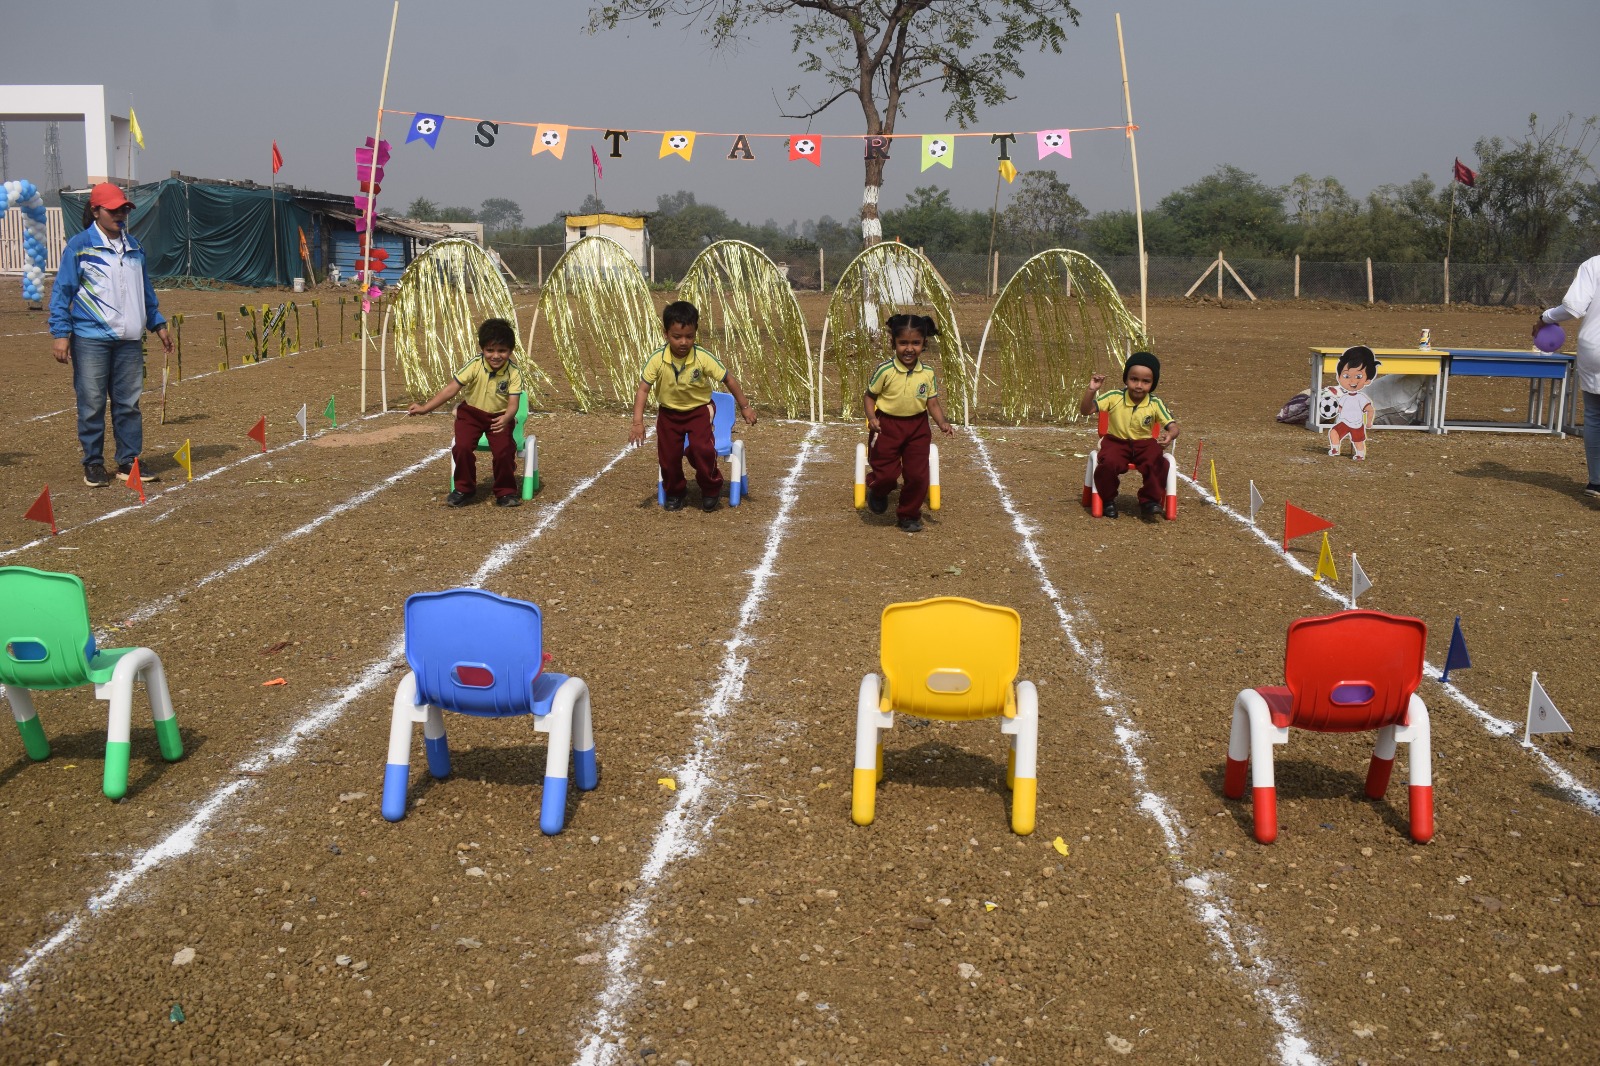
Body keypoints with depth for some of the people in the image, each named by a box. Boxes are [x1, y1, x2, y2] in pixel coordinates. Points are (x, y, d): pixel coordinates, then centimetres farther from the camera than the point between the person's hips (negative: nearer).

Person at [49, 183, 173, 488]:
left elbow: (146, 289, 23)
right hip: (91, 340, -5)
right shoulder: (79, 246, -3)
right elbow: (62, 292, -3)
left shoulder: (133, 246, 14)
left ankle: (129, 462, 14)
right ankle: (93, 464, 9)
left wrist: (158, 324, 21)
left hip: (129, 340, 5)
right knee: (92, 405, 0)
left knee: (129, 404, 6)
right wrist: (61, 333, -9)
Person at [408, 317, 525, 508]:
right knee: (463, 447, -20)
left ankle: (505, 492, 2)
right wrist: (425, 408, -27)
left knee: (504, 450, -23)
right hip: (471, 413, 1)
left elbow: (513, 403, -25)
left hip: (499, 416, -1)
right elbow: (450, 389, -20)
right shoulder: (475, 366, -20)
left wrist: (506, 419, -49)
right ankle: (463, 490, 5)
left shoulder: (514, 373, -19)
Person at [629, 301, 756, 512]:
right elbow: (643, 389, -17)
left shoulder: (703, 358, -24)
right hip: (668, 412, 2)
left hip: (698, 410, -2)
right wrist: (638, 422, -24)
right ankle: (674, 492, 29)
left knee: (701, 448, -21)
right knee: (668, 455, -1)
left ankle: (711, 489, 6)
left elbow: (729, 380, -12)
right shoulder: (657, 359, -23)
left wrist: (745, 407, -6)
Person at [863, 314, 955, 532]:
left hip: (917, 426, 3)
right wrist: (871, 417, -21)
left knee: (917, 475, 4)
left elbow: (933, 402, 0)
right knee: (887, 473, -2)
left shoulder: (927, 373, -6)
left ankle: (908, 515, 25)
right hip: (887, 424, -3)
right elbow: (871, 395, -5)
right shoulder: (885, 370, -15)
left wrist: (943, 423, -15)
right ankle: (877, 492, 36)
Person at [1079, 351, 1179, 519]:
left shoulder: (1155, 403, -7)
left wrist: (1170, 435, -36)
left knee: (1158, 464, -28)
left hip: (1144, 444, 1)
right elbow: (1085, 410, -13)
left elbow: (1173, 426, -11)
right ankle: (1108, 500, -3)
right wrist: (1091, 390, -30)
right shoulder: (1114, 397, -10)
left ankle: (1149, 501, -5)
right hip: (1116, 441, -1)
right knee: (1109, 463, -31)